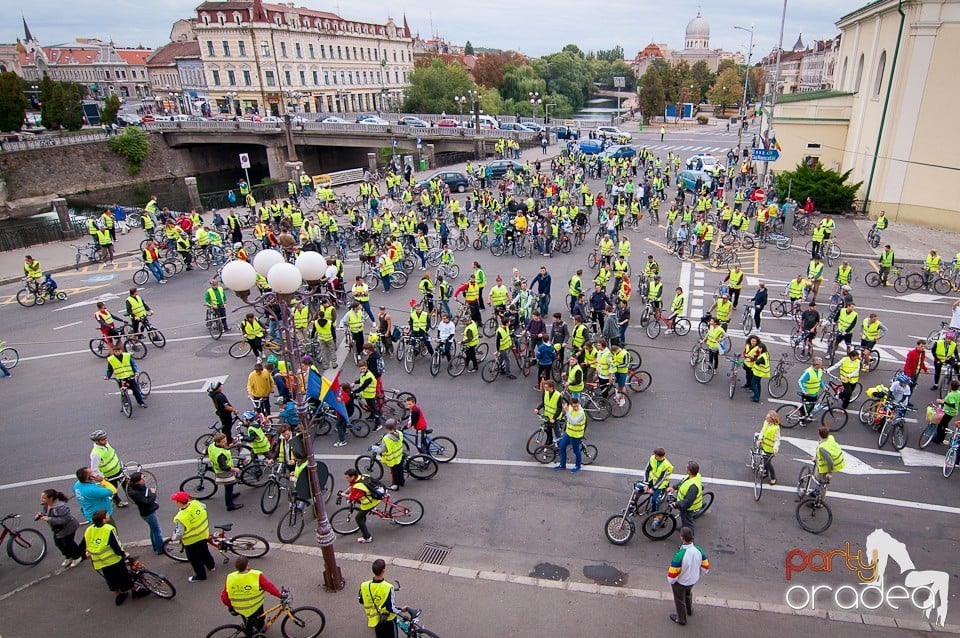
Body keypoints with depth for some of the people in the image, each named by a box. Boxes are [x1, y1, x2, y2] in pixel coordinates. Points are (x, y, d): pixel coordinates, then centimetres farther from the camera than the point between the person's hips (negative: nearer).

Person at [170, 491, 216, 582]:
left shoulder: (180, 518, -34)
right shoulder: (196, 503, -17)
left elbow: (179, 534, -27)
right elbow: (204, 507, 6)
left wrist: (173, 538, -5)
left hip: (191, 540, -6)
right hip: (204, 534, 6)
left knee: (194, 558, 17)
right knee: (204, 551, 30)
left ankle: (200, 576, 34)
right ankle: (211, 566, 50)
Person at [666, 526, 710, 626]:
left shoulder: (680, 554, -40)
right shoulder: (699, 550, -22)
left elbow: (672, 573, -29)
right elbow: (706, 567, -6)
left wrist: (671, 581, -6)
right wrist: (698, 577, 12)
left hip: (680, 583, -5)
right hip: (693, 581, 5)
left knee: (679, 600, 23)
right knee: (688, 594, 36)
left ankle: (681, 619, 46)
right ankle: (689, 610, 61)